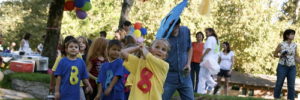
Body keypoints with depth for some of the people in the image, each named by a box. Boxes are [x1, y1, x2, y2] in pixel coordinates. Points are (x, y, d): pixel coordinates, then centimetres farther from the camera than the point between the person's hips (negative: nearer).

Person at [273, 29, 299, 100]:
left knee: (291, 85, 0)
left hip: (292, 68, 3)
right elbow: (275, 54, 2)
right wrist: (281, 55, -17)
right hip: (282, 67, -3)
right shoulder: (281, 44, -6)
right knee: (279, 84, 3)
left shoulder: (294, 45, 5)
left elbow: (296, 57, 10)